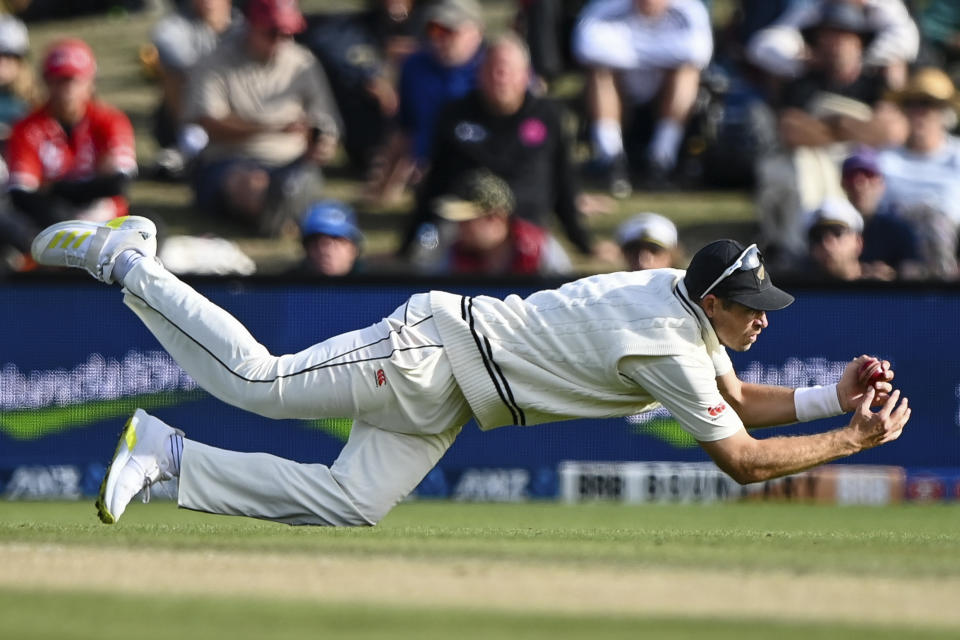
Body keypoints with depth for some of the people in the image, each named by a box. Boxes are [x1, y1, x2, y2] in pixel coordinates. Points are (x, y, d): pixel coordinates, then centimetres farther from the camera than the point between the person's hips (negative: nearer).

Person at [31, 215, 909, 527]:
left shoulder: (683, 297, 5)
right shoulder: (669, 346, -23)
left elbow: (737, 400, 18)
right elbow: (740, 458, -22)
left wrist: (830, 396, 5)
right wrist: (853, 440, -16)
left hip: (443, 403, 9)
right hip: (439, 348, -9)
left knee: (350, 505, 4)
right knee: (259, 381, -10)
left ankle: (169, 455, 8)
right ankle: (125, 259, 4)